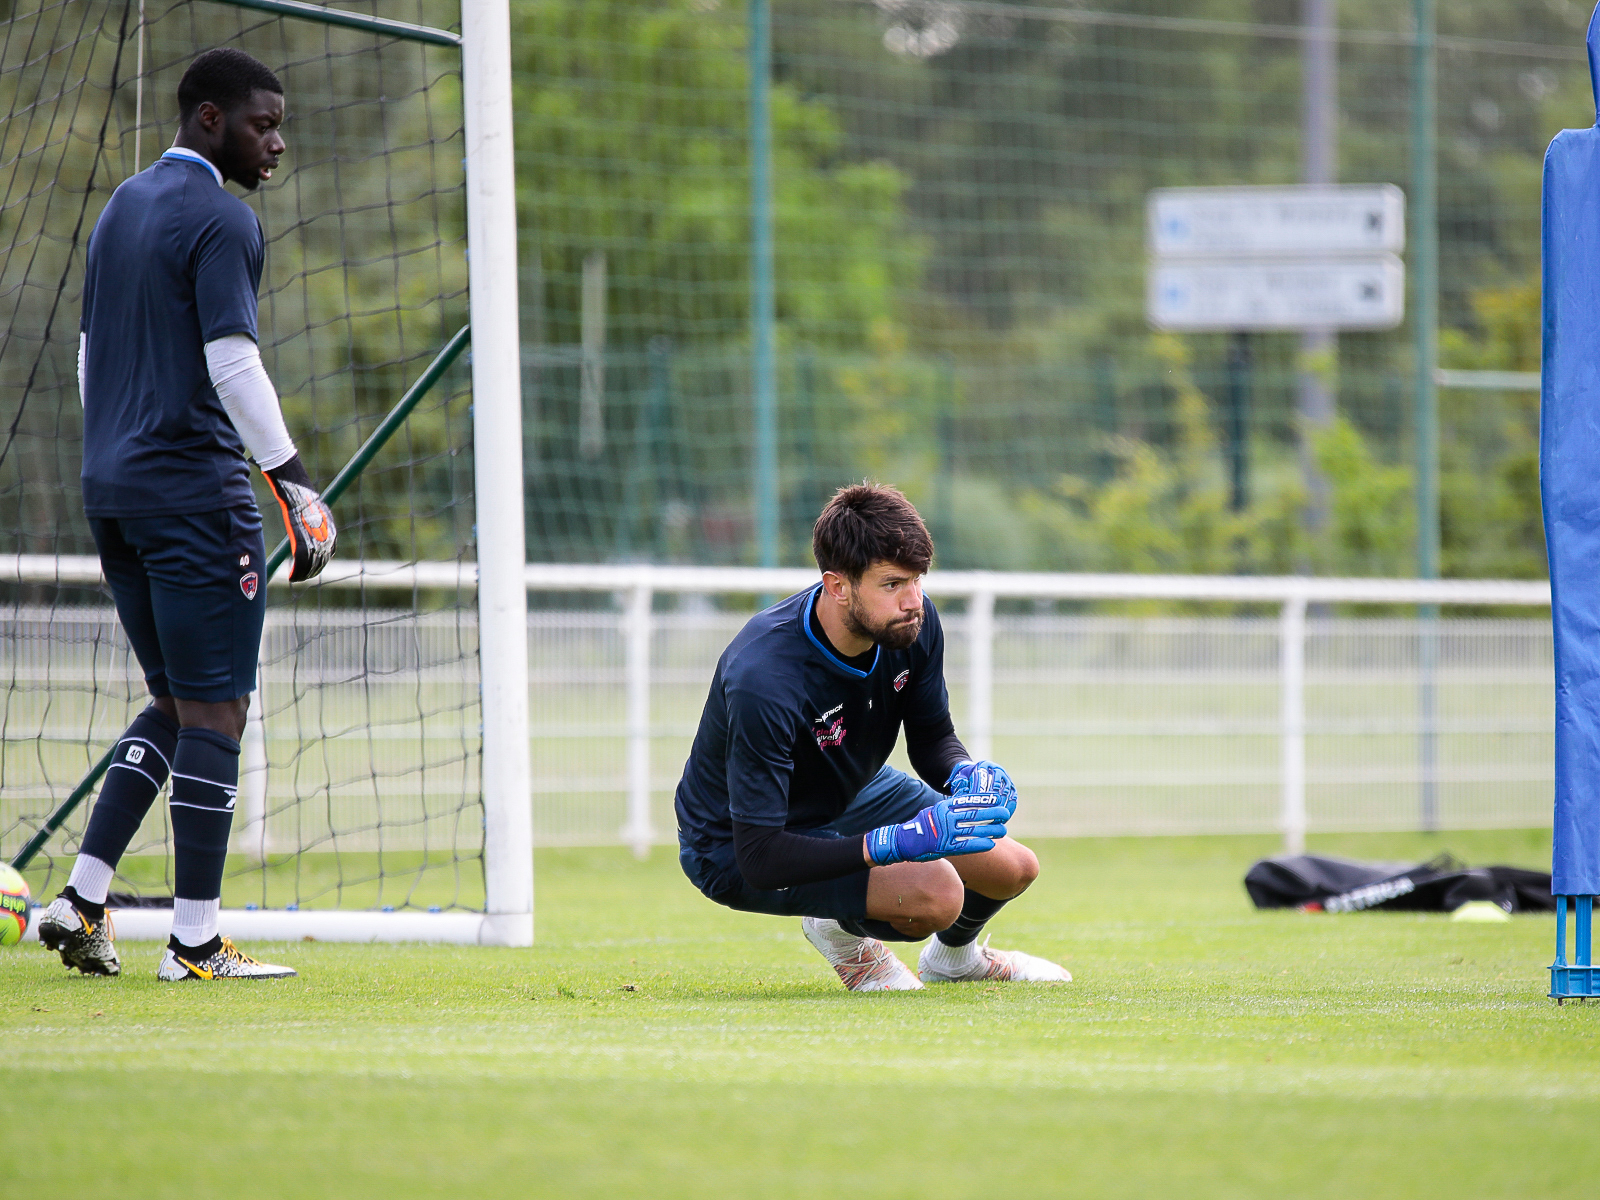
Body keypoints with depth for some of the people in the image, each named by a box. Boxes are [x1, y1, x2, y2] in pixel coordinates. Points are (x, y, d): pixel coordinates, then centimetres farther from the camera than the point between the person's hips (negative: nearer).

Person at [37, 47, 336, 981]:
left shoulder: (123, 209, 17)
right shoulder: (221, 221, -11)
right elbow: (233, 364, -19)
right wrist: (295, 484, -17)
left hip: (113, 485, 9)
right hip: (196, 494, -9)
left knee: (176, 704, 16)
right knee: (215, 710, -5)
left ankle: (83, 896, 7)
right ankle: (196, 940, -5)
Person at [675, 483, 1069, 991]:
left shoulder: (911, 622, -18)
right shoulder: (764, 680, -40)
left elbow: (932, 740, 1)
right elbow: (760, 858, -40)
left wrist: (967, 775, -24)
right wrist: (902, 842, -46)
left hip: (852, 793, 8)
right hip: (736, 848, -8)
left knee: (1014, 868, 7)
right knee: (936, 892, -29)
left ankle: (954, 955, 41)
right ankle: (842, 932, 6)